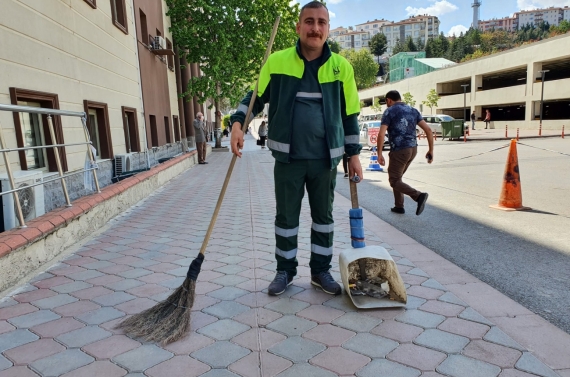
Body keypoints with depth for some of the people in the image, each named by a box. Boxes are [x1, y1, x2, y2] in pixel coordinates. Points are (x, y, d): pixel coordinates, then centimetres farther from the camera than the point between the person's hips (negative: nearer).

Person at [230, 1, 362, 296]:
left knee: (323, 216, 12)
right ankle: (285, 271, 26)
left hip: (325, 159, 2)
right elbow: (255, 97, 7)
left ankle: (321, 271, 29)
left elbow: (350, 114, 7)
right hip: (288, 157, -1)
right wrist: (237, 124, -9)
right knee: (286, 216, 9)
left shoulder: (341, 67, 1)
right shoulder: (276, 61, -3)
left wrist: (353, 154, 6)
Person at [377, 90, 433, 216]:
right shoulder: (413, 111, 10)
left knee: (394, 182, 2)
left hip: (399, 151, -7)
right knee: (396, 177, 23)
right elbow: (428, 129, 2)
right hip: (412, 150, 7)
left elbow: (381, 134, -18)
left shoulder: (389, 112, -7)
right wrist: (431, 150, 6)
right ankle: (399, 206, 23)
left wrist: (379, 154, -10)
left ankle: (419, 196, -20)